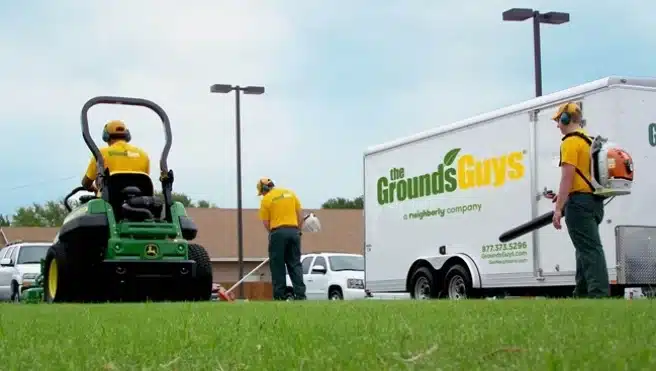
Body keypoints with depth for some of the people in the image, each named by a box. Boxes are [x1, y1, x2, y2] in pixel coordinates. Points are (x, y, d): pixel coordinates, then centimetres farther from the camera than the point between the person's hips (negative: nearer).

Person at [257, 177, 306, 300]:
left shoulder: (266, 199, -1)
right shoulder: (290, 193, 12)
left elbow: (266, 223, -2)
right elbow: (300, 215, 11)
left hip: (278, 232, -4)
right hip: (293, 231, 4)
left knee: (277, 266, 3)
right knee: (295, 264, 9)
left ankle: (279, 297, 2)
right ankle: (300, 294, 1)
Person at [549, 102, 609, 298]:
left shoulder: (570, 142, -10)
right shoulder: (589, 141, 19)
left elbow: (567, 177, -17)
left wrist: (558, 208, -17)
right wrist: (562, 196, 31)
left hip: (580, 202, -9)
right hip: (595, 201, 9)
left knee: (590, 249, -13)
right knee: (587, 248, 15)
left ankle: (599, 294, -18)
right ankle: (582, 294, 20)